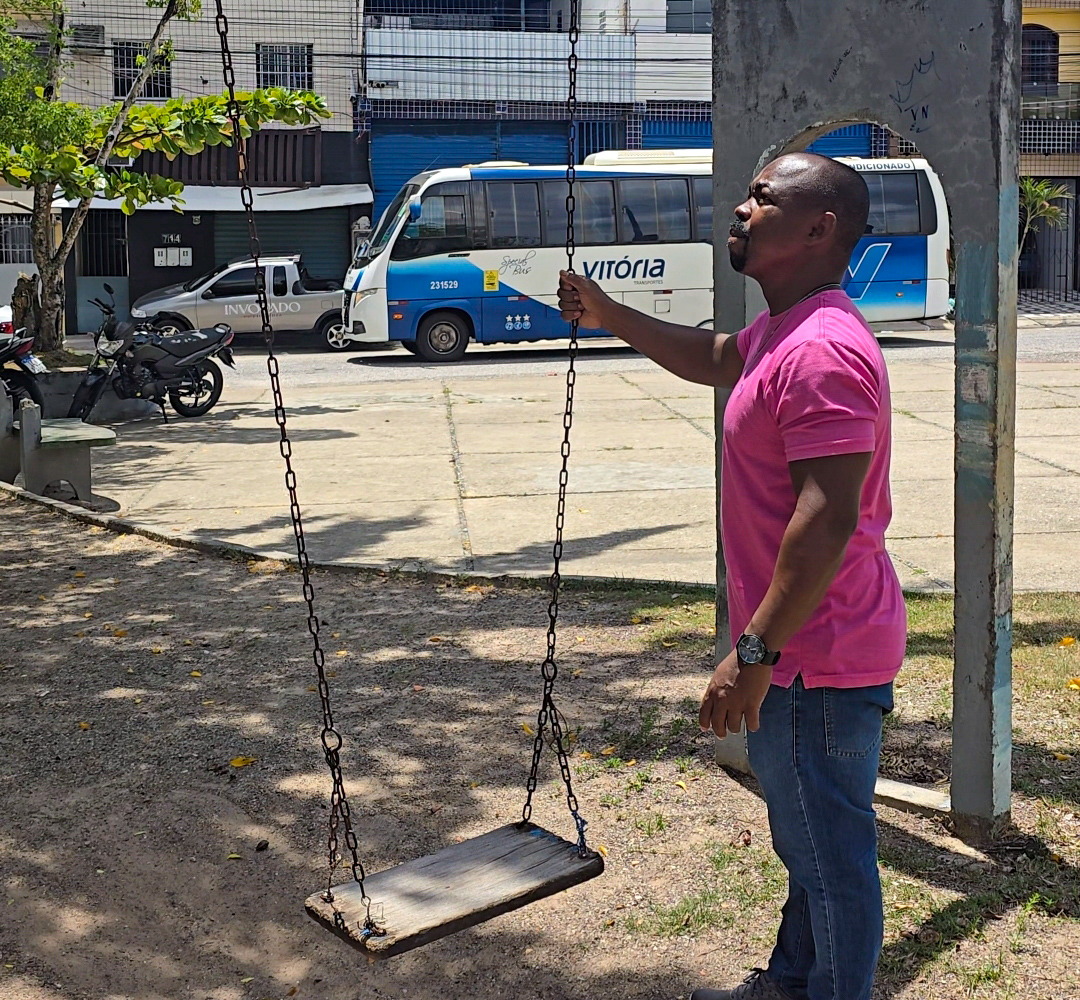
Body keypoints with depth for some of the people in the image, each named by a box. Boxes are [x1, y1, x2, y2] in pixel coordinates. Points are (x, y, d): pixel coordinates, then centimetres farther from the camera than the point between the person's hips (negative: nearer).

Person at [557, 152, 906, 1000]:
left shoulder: (822, 351, -24)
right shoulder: (781, 333, 11)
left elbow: (827, 520, -30)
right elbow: (711, 359, 32)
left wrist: (753, 652, -29)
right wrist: (609, 316, 25)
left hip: (817, 658, -11)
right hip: (807, 652, 11)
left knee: (831, 855, 4)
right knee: (810, 843, 25)